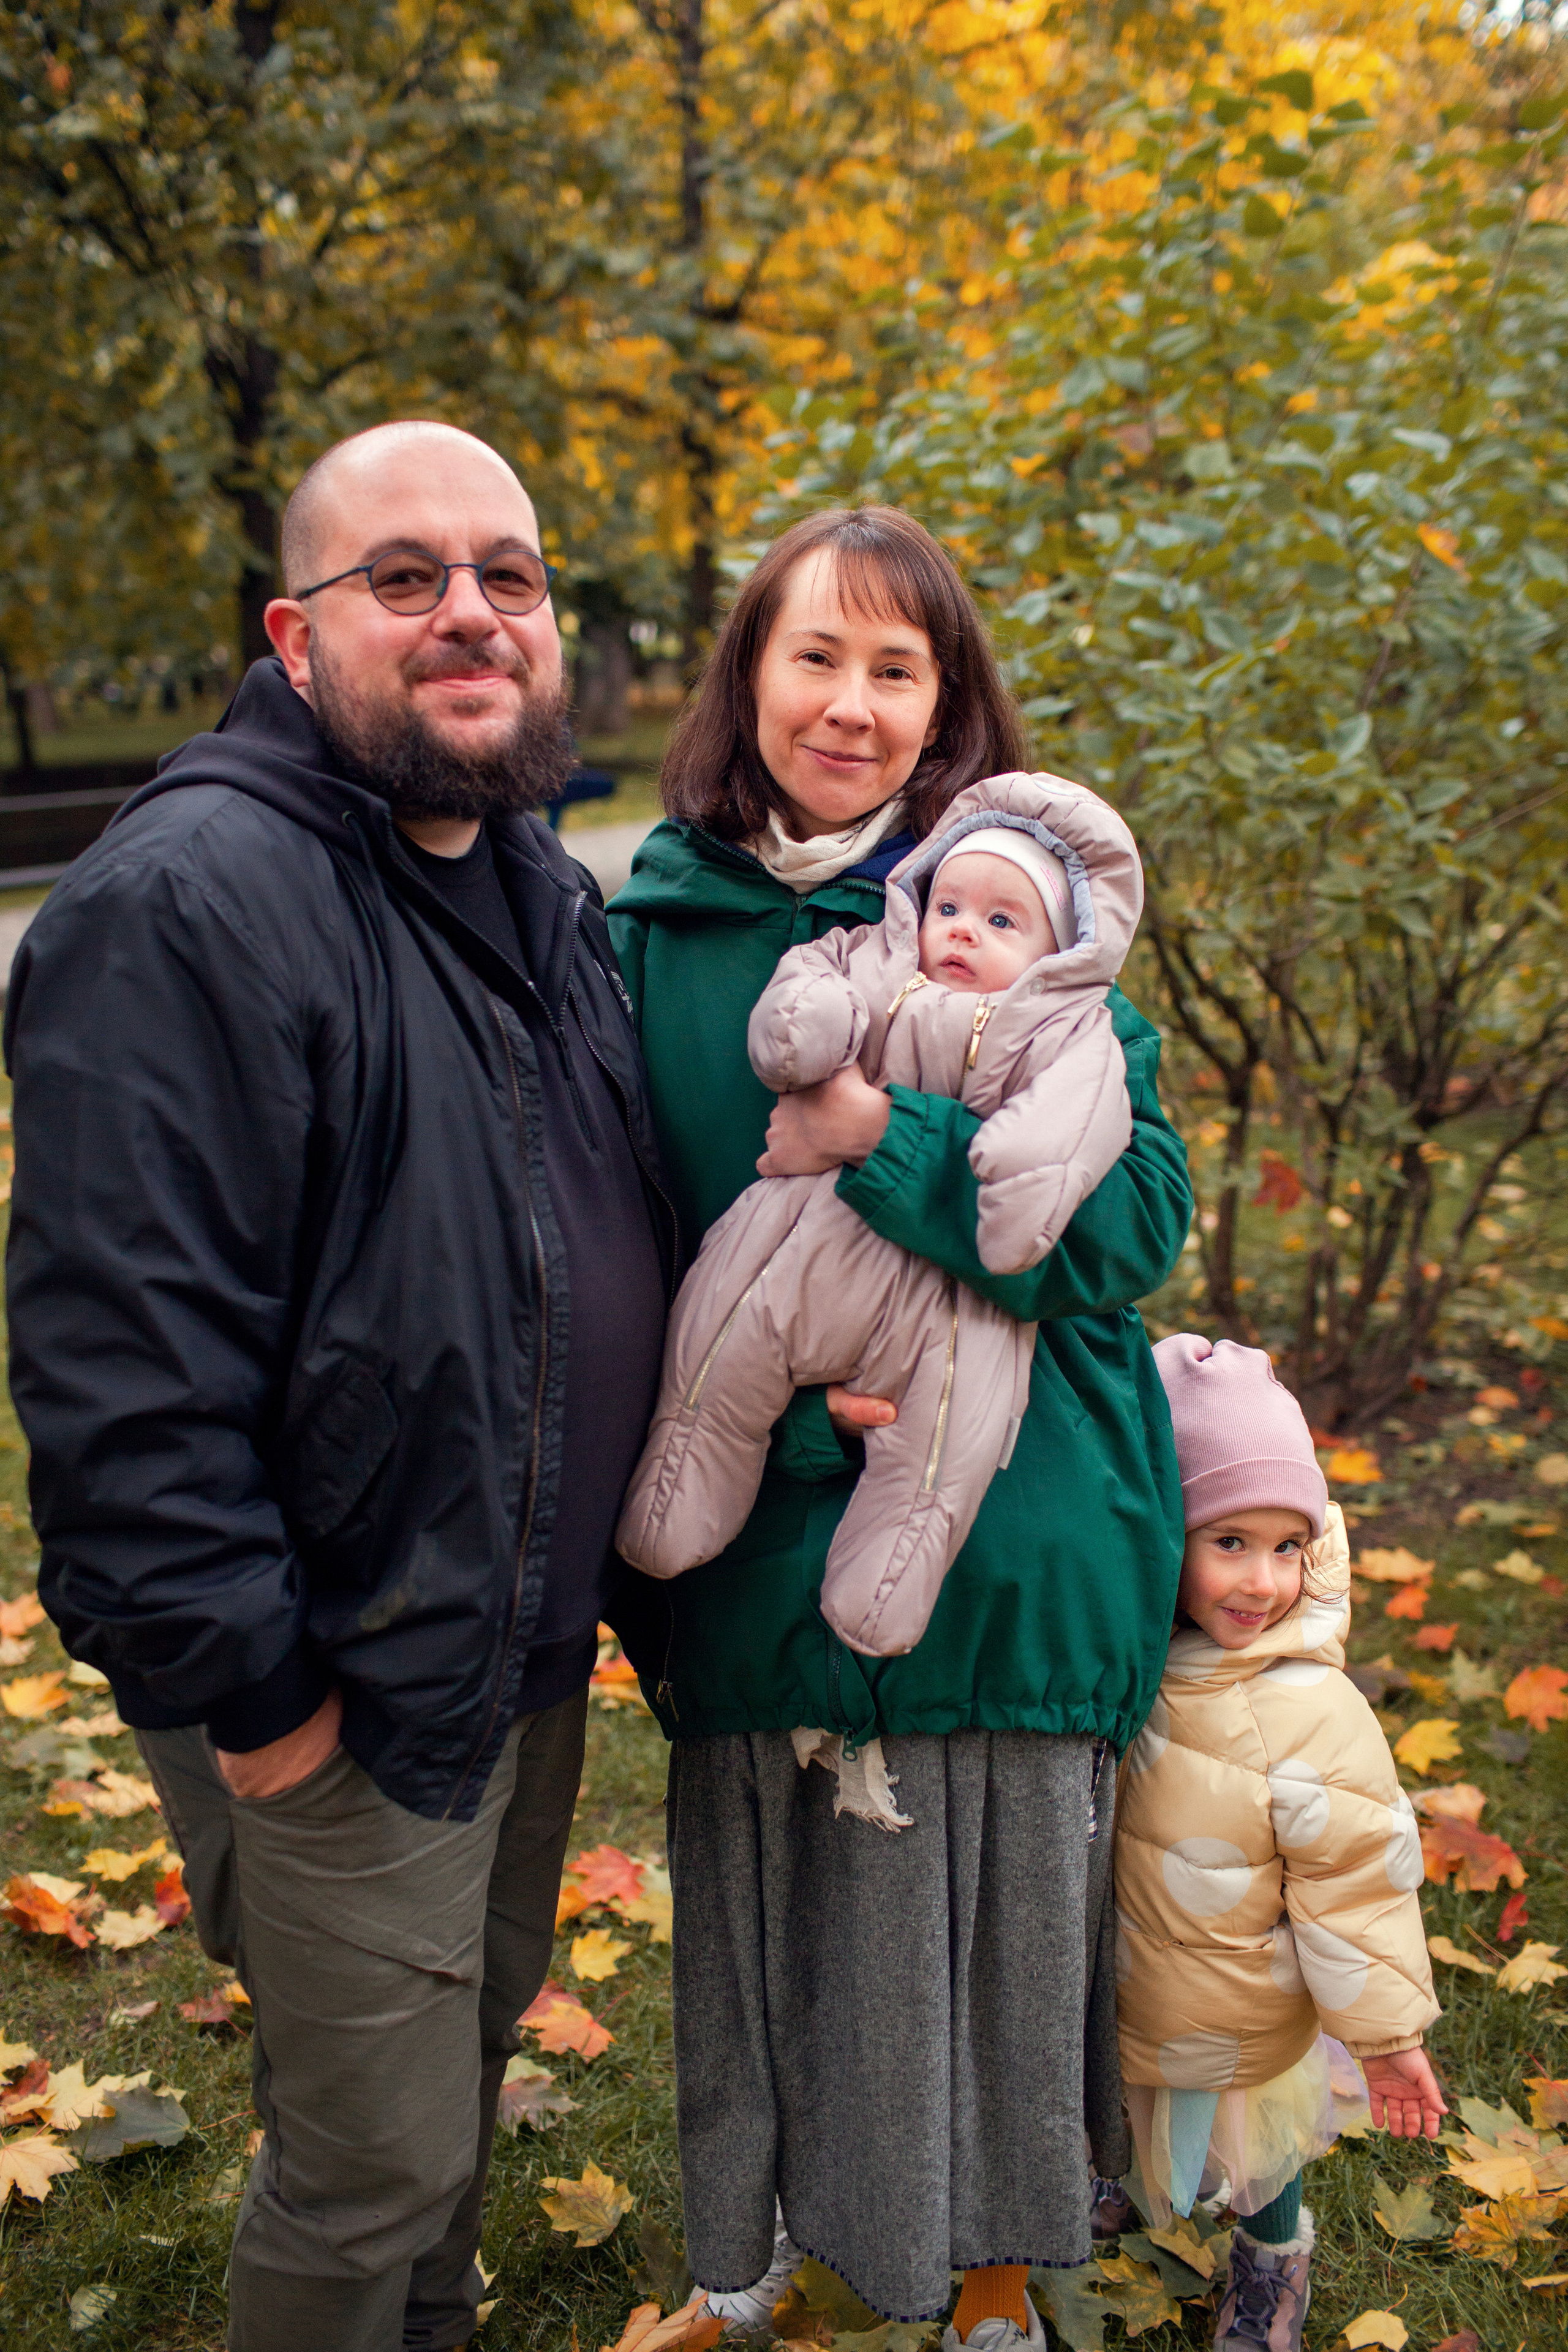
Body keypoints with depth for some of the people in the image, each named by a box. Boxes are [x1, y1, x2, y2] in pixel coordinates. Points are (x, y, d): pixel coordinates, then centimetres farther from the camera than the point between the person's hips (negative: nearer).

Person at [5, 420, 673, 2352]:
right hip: (337, 1693, -8)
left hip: (537, 1643, 8)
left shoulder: (545, 885, 6)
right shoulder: (188, 903, -22)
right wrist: (243, 1686, -20)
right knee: (377, 2158, 8)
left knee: (475, 2030, 27)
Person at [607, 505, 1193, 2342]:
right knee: (780, 1921, 16)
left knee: (986, 1924, 13)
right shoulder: (653, 927, -1)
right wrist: (770, 1400, -14)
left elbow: (1137, 1218, -12)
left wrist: (884, 1140, -23)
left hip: (1010, 1548, -1)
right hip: (762, 1549, 1)